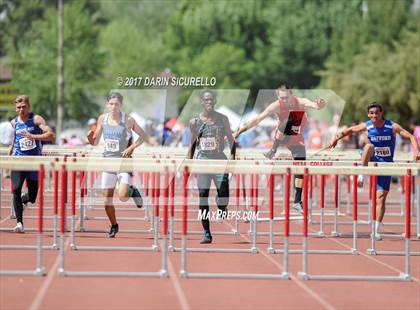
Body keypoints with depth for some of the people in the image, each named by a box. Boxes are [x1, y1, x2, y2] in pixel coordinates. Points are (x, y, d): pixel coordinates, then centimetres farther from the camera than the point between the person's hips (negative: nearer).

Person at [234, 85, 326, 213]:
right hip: (281, 138, -1)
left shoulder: (301, 103, -24)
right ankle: (273, 150, -15)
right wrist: (240, 131, -27)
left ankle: (297, 202, 5)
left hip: (298, 141, 1)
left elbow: (314, 105, -45)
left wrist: (320, 105, -70)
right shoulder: (276, 106, -23)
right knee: (287, 122, -33)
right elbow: (258, 119, -23)